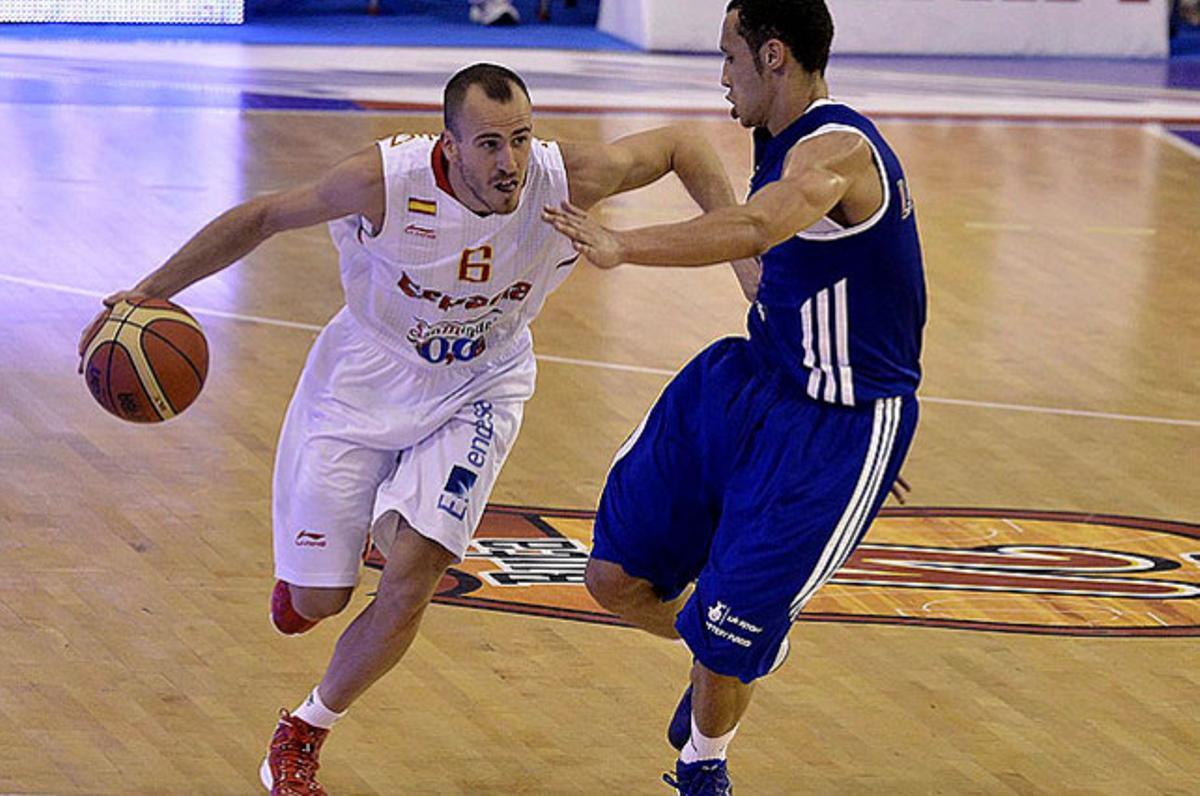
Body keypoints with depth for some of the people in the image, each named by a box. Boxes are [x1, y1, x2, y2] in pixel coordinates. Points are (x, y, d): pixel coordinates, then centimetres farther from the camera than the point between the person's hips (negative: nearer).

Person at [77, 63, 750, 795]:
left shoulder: (569, 180, -28)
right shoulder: (388, 180, -31)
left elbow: (683, 146, -10)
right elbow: (262, 218, -17)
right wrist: (150, 292, -18)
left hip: (477, 391, 1)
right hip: (367, 375, -1)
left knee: (410, 579, -14)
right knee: (313, 601, 2)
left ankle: (305, 735, 11)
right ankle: (305, 562, 44)